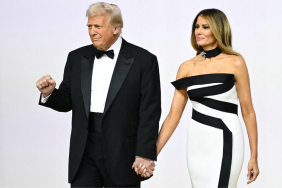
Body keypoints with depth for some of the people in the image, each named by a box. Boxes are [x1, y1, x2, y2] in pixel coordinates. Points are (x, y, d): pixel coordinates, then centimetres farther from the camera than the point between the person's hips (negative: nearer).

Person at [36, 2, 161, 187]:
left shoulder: (144, 60, -3)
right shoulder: (77, 58, 9)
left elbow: (150, 111, -6)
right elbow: (68, 101, 13)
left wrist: (145, 154, -11)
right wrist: (50, 93, -9)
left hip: (122, 155, -3)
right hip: (84, 154, 3)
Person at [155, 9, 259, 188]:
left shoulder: (235, 62, -4)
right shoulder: (187, 68, 6)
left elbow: (248, 111, -2)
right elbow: (173, 116, 6)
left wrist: (254, 156, -4)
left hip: (225, 141, -4)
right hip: (196, 143, 4)